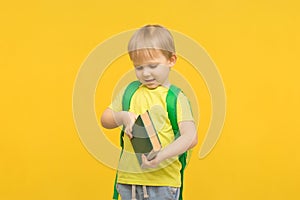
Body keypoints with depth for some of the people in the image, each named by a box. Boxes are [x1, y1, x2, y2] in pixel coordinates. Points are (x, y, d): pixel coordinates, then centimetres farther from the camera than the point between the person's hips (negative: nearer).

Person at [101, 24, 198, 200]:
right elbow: (105, 119, 16)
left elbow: (191, 137, -15)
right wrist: (123, 117, -6)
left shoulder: (176, 98, -5)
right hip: (128, 179, 4)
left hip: (162, 181, -4)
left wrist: (161, 156, -29)